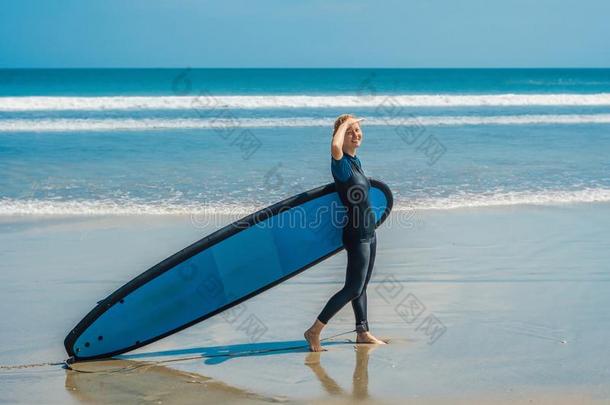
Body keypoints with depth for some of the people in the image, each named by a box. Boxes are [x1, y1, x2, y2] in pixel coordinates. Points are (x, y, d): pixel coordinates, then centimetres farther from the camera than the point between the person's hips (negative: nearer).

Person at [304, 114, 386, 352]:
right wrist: (345, 123, -26)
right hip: (356, 235, -9)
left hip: (368, 232, 9)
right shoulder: (341, 163, -17)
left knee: (361, 286, 14)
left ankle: (363, 332, 22)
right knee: (353, 288, -8)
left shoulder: (356, 161, 10)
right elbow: (335, 147, -41)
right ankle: (314, 332, -4)